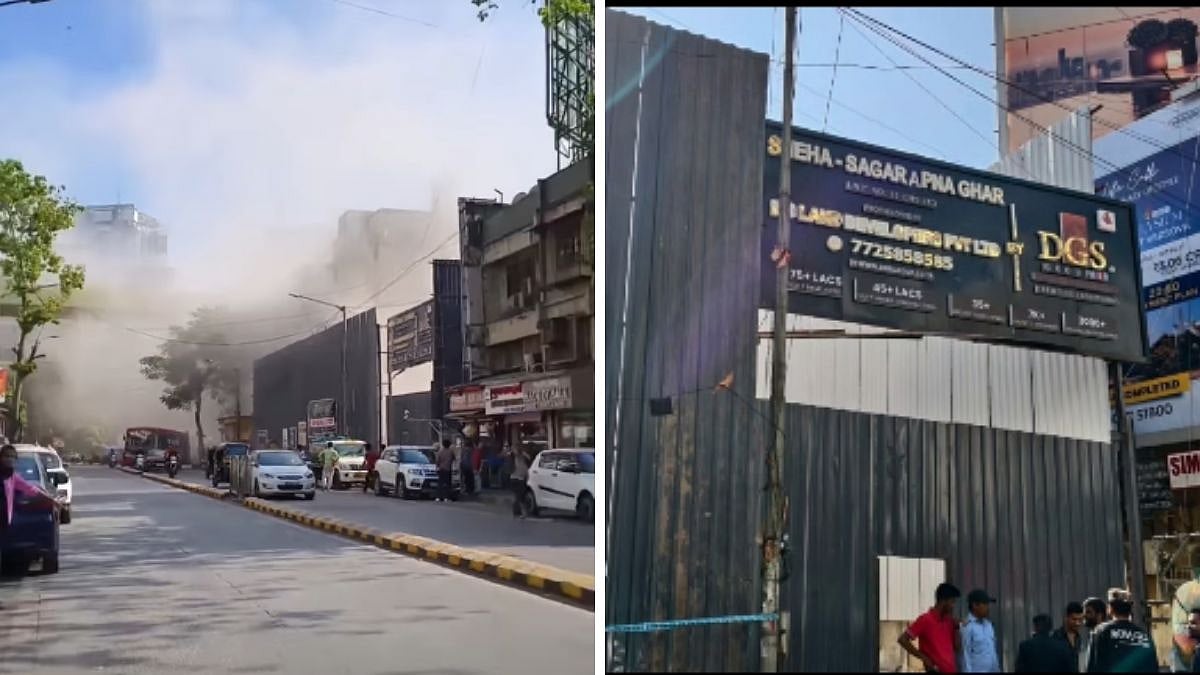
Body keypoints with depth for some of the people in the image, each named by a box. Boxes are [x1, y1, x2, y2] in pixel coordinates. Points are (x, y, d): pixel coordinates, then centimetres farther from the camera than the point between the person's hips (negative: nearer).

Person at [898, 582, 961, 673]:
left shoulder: (949, 621, 11)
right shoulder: (925, 620, -10)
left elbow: (957, 648, 12)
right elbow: (902, 639, -12)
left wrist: (956, 627, 1)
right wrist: (924, 658, -13)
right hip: (936, 671, -7)